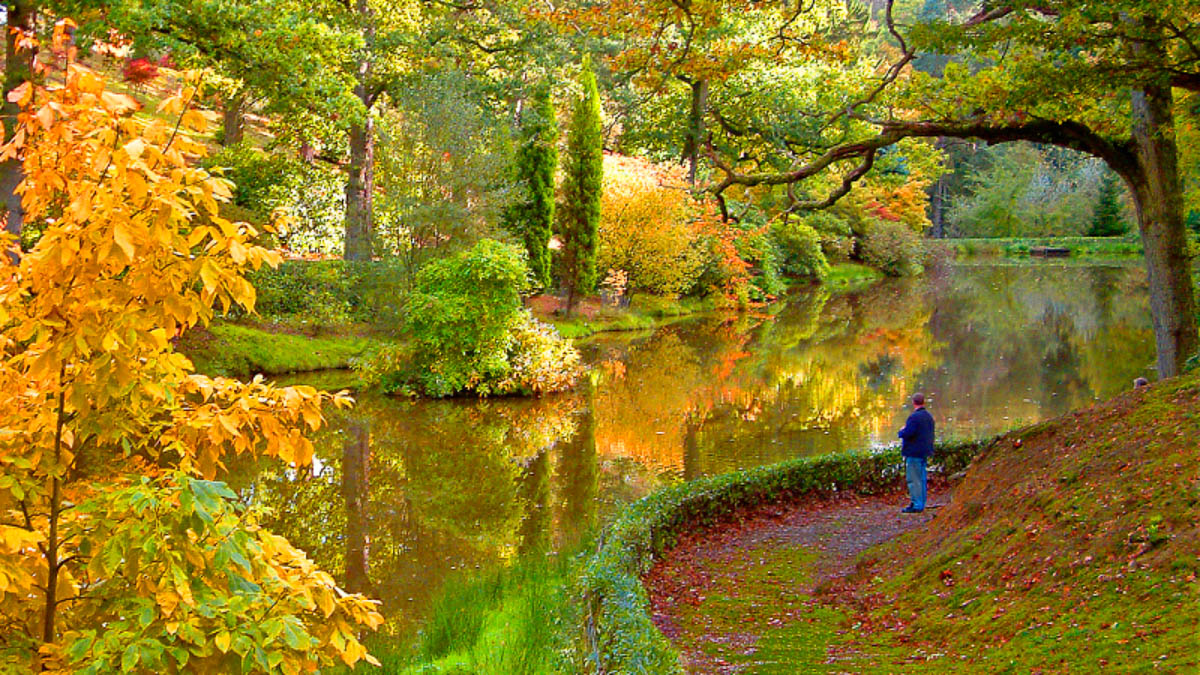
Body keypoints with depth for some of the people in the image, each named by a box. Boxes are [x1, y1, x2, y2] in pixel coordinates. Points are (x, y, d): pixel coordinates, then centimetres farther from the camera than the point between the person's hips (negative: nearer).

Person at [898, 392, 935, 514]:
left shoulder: (914, 417, -18)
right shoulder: (929, 416, 11)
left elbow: (907, 434, -23)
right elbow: (931, 434, 18)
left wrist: (901, 431, -2)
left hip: (914, 453, -9)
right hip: (925, 452, 9)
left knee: (913, 479, -5)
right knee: (921, 478, 13)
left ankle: (916, 505, -6)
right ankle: (921, 504, 17)